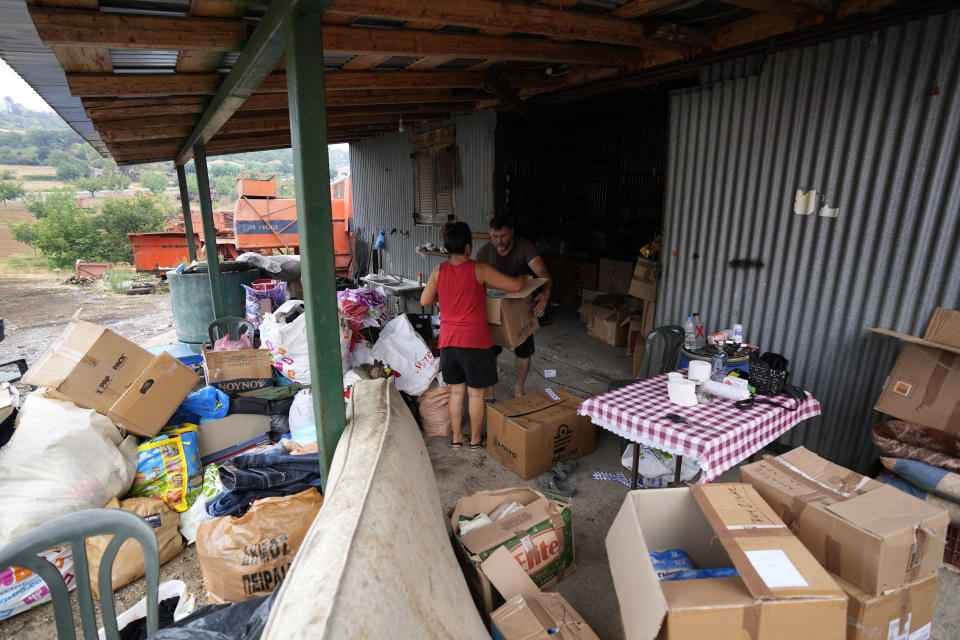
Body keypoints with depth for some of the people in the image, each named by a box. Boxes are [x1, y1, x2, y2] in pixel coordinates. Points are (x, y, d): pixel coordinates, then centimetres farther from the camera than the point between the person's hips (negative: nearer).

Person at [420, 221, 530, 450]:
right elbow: (514, 285, -12)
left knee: (456, 391, 18)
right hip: (475, 342, -4)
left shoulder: (438, 271, -1)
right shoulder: (479, 270, -14)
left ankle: (457, 437, 29)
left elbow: (425, 301, 9)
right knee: (476, 394, 11)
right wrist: (526, 277, 9)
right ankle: (475, 439, 26)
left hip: (448, 342, 4)